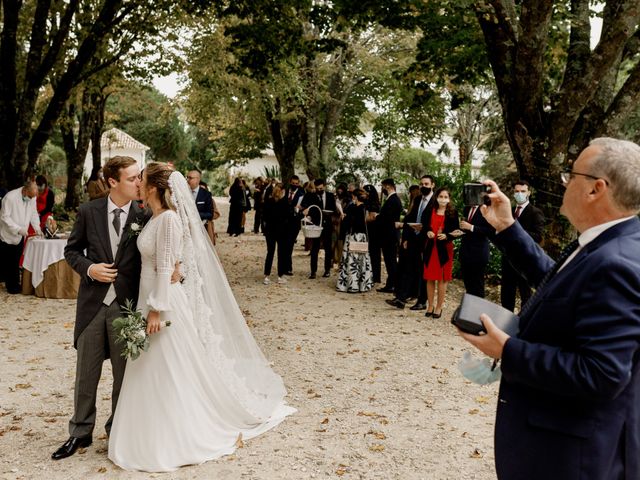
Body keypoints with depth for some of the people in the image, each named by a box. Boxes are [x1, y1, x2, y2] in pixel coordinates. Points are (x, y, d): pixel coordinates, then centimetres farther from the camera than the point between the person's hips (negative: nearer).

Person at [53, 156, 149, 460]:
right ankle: (80, 432, 27)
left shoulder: (145, 216, -4)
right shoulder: (88, 212, -1)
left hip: (127, 305, -1)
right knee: (86, 372, 11)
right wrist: (88, 268, -11)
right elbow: (71, 250, 8)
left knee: (124, 373, 11)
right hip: (93, 302, 1)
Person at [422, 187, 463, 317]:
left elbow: (457, 232, -3)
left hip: (445, 249, -3)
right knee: (430, 278, 7)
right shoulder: (430, 211, 5)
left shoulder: (452, 213, -3)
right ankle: (430, 306, 18)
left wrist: (446, 236, -20)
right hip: (431, 248, 3)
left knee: (442, 279, 3)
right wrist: (428, 232, -11)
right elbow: (424, 227, 10)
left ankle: (439, 307, 12)